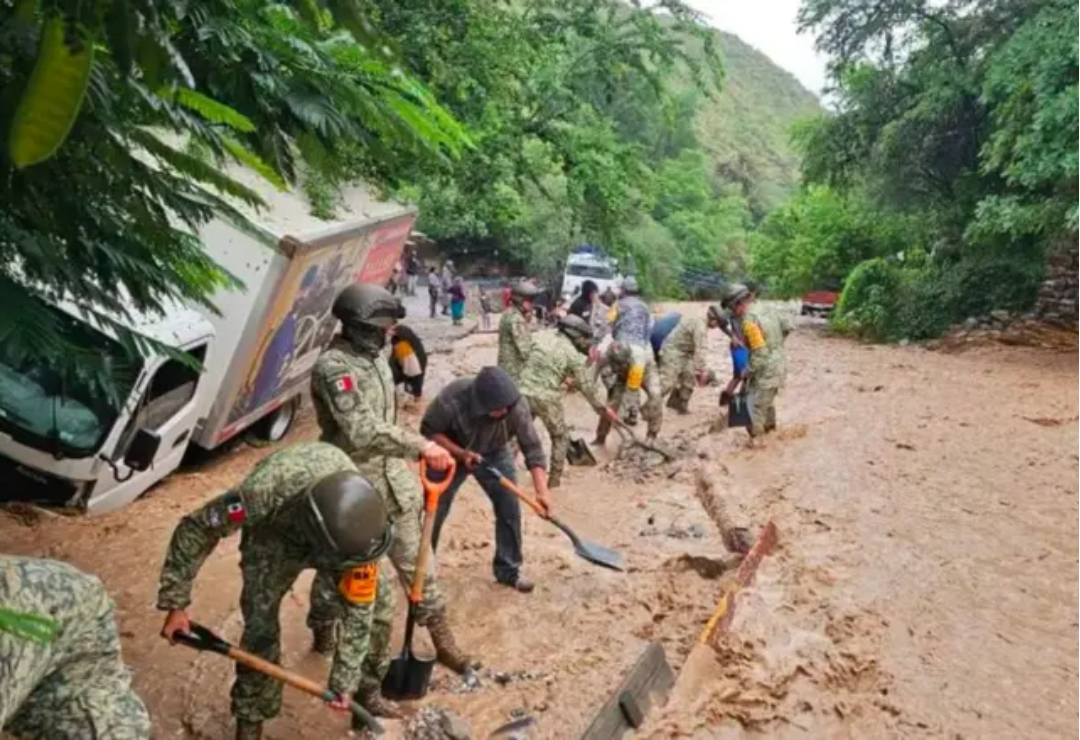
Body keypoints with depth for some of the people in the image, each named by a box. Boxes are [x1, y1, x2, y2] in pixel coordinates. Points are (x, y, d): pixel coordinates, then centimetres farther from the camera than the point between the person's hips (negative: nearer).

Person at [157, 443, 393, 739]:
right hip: (275, 529, -1)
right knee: (261, 621, -10)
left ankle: (366, 688, 23)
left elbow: (358, 609, -26)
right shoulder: (264, 493, -46)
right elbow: (195, 529, -27)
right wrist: (176, 604, -23)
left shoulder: (358, 525, -39)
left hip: (337, 522, 2)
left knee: (376, 605, -2)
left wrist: (345, 682, -23)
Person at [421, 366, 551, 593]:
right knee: (434, 512, 3)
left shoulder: (517, 406, -32)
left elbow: (532, 447, -28)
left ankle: (508, 570, 13)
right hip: (451, 453, -2)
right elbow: (428, 430, -23)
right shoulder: (452, 399, -38)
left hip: (495, 454, 2)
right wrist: (460, 453, -35)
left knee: (510, 510, -4)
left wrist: (541, 490, -37)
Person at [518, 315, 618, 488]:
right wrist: (603, 409, 14)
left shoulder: (542, 336, 7)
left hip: (525, 393, 4)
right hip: (547, 398, -4)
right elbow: (587, 386, 2)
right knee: (560, 437, 17)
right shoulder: (573, 355, -3)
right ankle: (554, 479, 20)